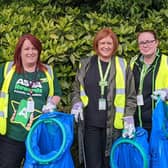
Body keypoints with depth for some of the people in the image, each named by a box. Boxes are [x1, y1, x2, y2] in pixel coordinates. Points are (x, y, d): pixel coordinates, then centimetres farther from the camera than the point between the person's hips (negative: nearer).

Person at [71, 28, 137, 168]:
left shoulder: (123, 66, 3)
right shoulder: (86, 64, 7)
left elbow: (131, 96, 6)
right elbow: (76, 90, 15)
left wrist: (129, 117, -4)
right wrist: (77, 103, -3)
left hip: (114, 124, 0)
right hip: (91, 123, 1)